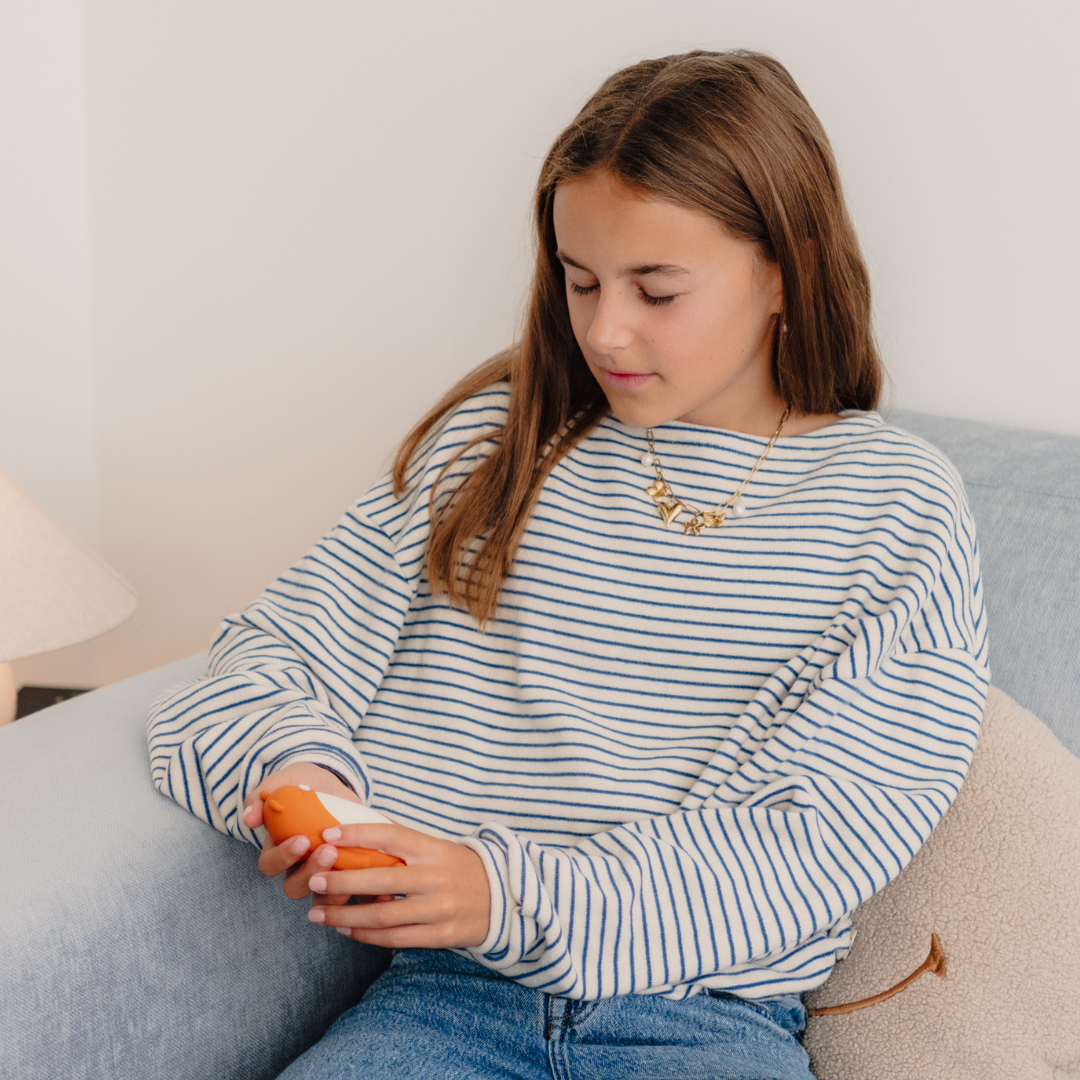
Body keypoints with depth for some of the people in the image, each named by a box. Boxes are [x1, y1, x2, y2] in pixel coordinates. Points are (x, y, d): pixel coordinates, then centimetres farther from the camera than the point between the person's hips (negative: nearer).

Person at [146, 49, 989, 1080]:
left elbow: (820, 835, -7)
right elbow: (282, 645, 10)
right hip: (450, 994, 1)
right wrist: (295, 765, -14)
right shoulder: (496, 440, 10)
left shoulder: (899, 504, 2)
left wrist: (519, 896, -18)